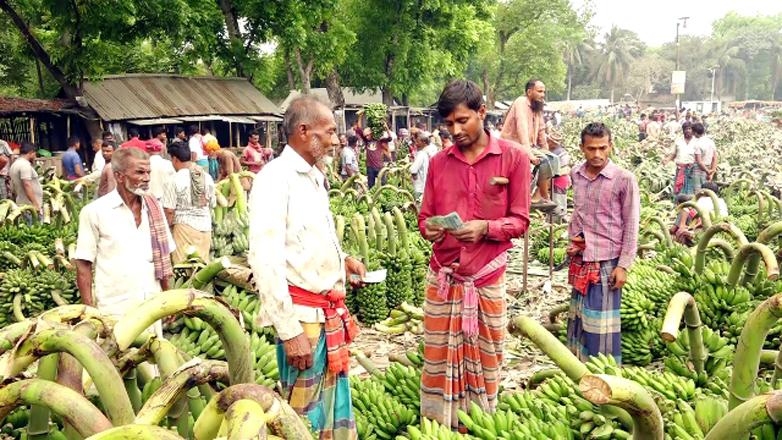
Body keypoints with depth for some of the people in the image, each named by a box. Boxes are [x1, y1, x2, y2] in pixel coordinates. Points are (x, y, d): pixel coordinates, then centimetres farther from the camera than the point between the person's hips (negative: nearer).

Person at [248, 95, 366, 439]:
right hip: (302, 316, -9)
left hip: (331, 313, 9)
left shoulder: (314, 176, 14)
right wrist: (288, 330, -22)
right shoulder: (275, 178, -14)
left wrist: (341, 260, 11)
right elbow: (265, 260, -21)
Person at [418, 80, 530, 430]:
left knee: (484, 362, 9)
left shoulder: (513, 158, -3)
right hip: (442, 276, 2)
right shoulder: (438, 162, 6)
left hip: (487, 278, -2)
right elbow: (425, 216, 9)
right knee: (438, 362, 7)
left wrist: (485, 228, -20)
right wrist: (428, 229, -14)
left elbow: (519, 221, -2)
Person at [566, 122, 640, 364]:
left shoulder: (624, 179, -12)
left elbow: (631, 226, -9)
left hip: (607, 262, -5)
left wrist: (623, 265, -12)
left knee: (602, 324, 0)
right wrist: (572, 239, 3)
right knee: (578, 319, 14)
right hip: (580, 261, 6)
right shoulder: (576, 174, 4)